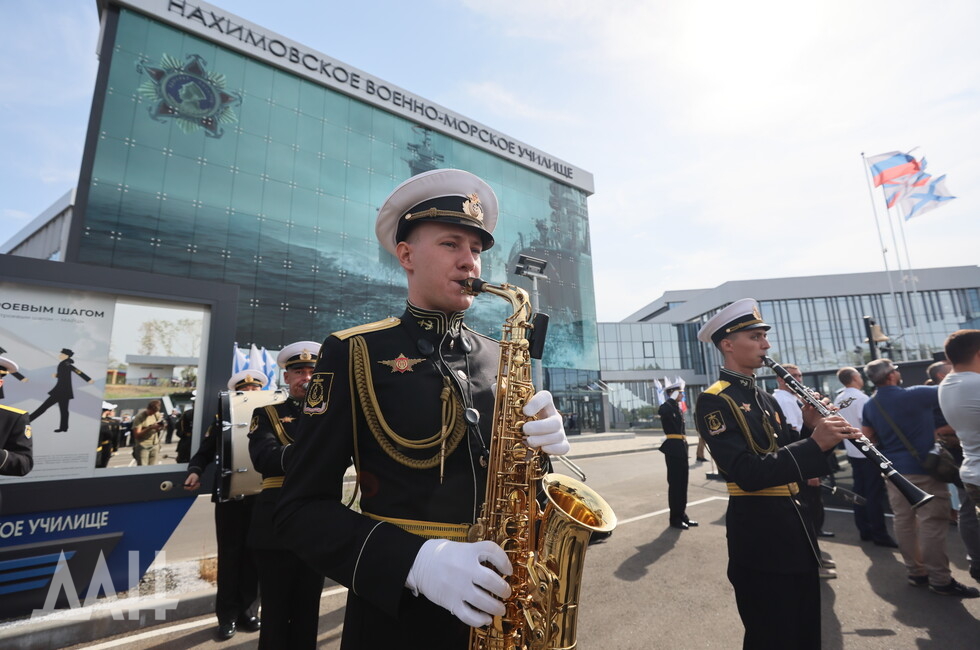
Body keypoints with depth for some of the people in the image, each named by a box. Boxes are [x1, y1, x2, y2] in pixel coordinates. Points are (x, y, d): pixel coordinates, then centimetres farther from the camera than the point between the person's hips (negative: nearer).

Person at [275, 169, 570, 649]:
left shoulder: (498, 359, 2)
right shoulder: (354, 353, -9)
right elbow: (302, 508, -12)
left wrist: (543, 447, -15)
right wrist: (416, 560, -25)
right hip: (398, 611, -4)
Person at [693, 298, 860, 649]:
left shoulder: (766, 399, 12)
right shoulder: (714, 401, -17)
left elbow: (790, 454, 10)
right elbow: (749, 474, -26)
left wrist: (811, 428, -7)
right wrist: (815, 443, -30)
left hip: (793, 522, 9)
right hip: (758, 533, -8)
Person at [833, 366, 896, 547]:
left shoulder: (838, 400, 5)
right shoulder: (860, 398, -17)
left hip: (852, 451, 7)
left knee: (860, 490, 14)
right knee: (874, 493, 0)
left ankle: (864, 531, 22)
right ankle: (879, 534, 6)